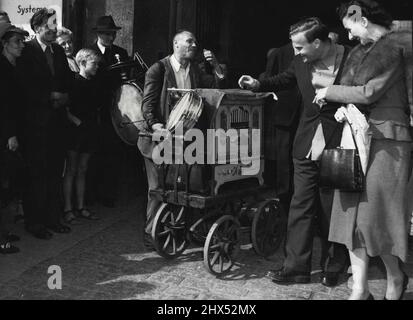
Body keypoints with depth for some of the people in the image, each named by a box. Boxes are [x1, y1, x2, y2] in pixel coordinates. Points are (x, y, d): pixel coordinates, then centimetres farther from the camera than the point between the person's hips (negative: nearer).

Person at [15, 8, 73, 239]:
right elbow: (25, 87, -12)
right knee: (38, 174, -1)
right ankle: (34, 222, 10)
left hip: (57, 119, 6)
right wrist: (50, 96, -14)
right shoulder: (27, 51, -6)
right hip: (36, 122, -6)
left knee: (56, 172, 10)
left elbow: (68, 80, 15)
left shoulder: (59, 51, 13)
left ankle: (53, 218, 20)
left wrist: (64, 96, -4)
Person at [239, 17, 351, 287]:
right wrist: (258, 85, 8)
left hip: (337, 148, -4)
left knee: (333, 211, 8)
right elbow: (285, 80, 21)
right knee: (301, 208, 6)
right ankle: (296, 267, 15)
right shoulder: (302, 62, 2)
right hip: (307, 148, 4)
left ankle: (333, 269, 26)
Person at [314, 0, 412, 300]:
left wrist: (331, 93, -4)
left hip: (386, 140, -7)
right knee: (353, 214, 4)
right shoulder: (360, 52, 16)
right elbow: (347, 84, 15)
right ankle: (360, 289, 11)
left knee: (375, 216, -2)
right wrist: (342, 106, -6)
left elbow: (370, 93, -14)